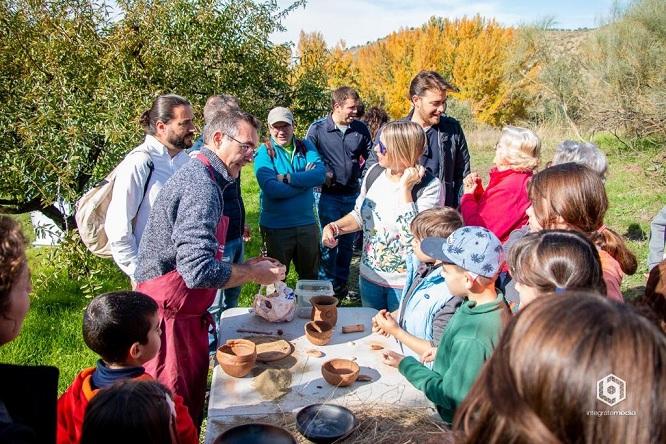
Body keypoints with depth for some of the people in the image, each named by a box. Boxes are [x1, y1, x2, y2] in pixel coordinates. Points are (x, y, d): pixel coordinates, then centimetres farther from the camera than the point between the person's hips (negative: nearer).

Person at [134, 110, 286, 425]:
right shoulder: (202, 187, -23)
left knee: (191, 402, 22)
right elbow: (199, 271, -32)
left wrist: (246, 265, 13)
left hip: (182, 312, 10)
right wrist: (253, 273, -17)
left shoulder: (199, 176, 12)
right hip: (170, 319, -10)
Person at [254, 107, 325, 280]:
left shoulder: (306, 146, 2)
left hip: (307, 223, 3)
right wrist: (305, 179, -17)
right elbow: (271, 189, -23)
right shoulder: (263, 152, -9)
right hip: (276, 226, -3)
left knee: (311, 276, 21)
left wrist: (287, 178, -21)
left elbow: (320, 174, -15)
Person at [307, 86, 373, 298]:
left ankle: (341, 283, 29)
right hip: (329, 195, -3)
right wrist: (322, 175, -9)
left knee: (347, 242, 13)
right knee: (329, 243, 1)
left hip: (353, 195, 3)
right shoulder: (317, 129, -5)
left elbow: (371, 155, 15)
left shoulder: (361, 129, 3)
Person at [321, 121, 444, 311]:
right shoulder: (375, 172, -4)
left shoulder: (430, 187, -20)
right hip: (369, 276, 5)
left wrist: (405, 188, -28)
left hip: (404, 283, -5)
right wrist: (335, 227, -7)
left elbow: (413, 234, -32)